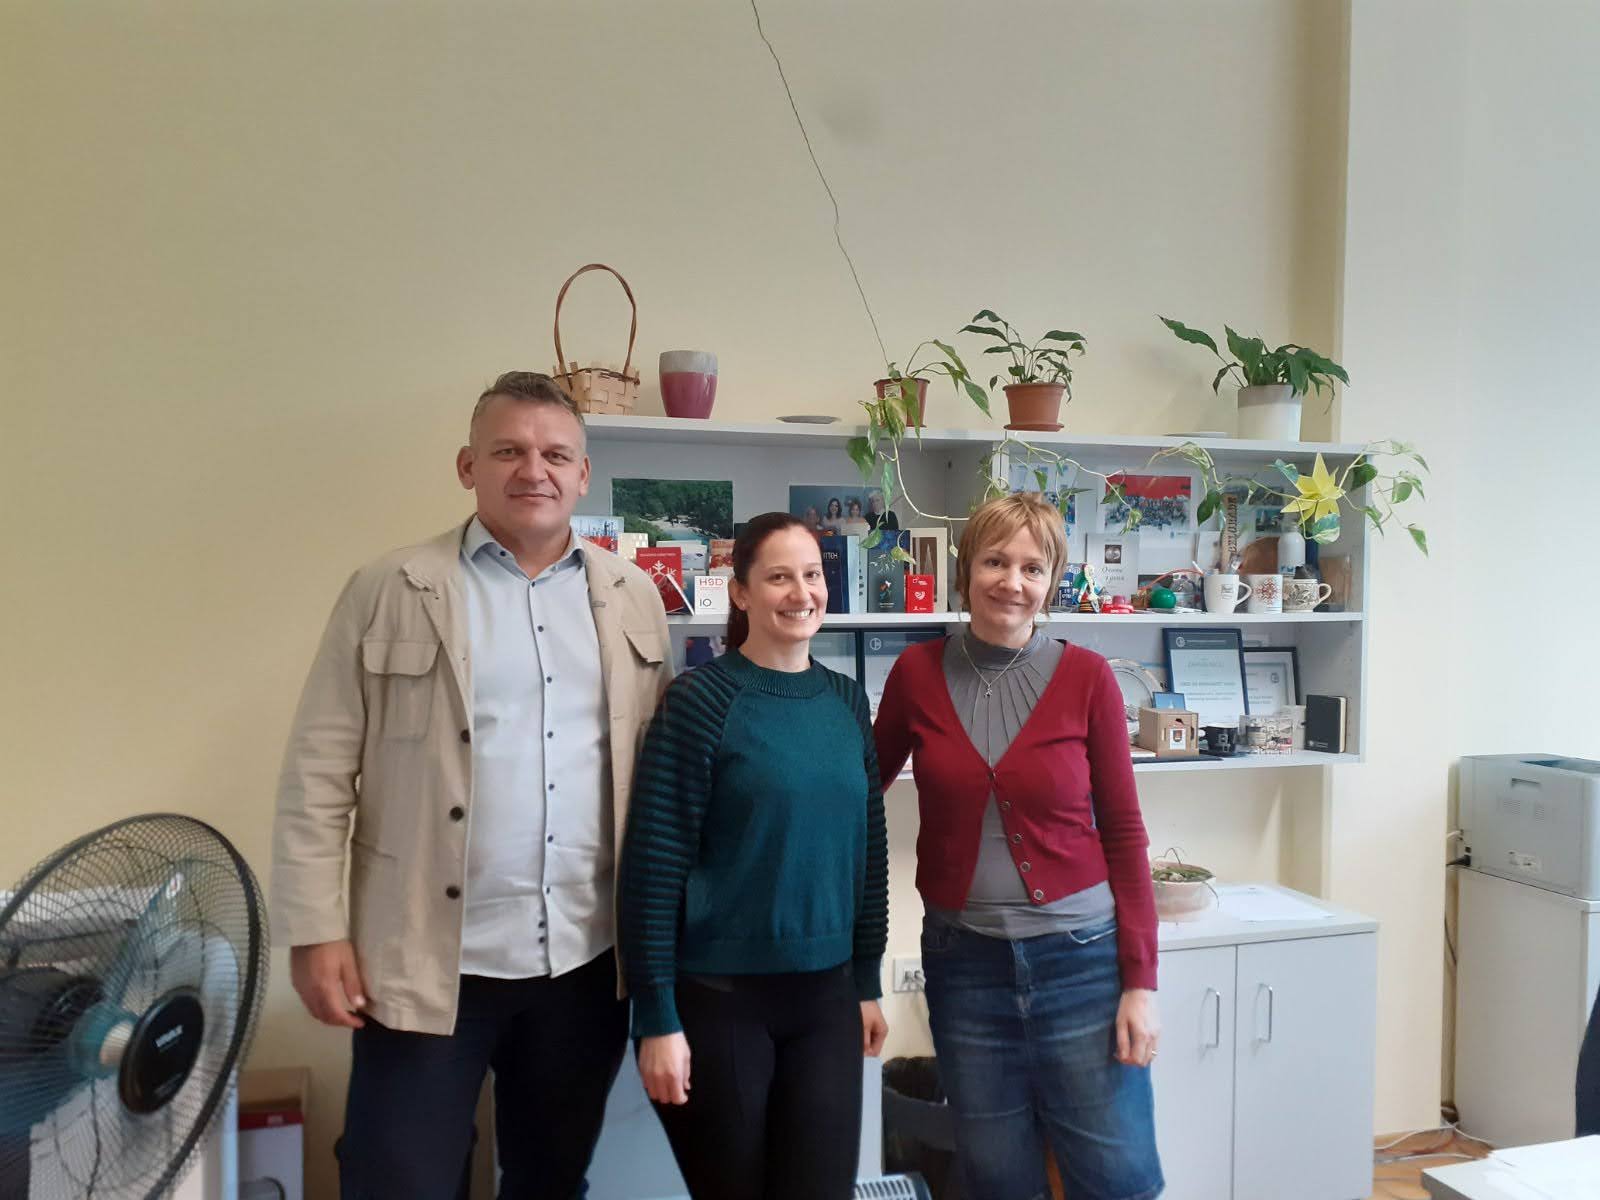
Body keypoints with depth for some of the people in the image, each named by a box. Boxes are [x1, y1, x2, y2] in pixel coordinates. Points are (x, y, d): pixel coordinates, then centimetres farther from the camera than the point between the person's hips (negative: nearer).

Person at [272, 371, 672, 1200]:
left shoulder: (634, 598, 6)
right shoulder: (390, 592, -4)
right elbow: (320, 771, -5)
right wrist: (315, 930, -9)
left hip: (588, 958, 4)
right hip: (429, 962, -3)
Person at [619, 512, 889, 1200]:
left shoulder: (848, 701, 5)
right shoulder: (700, 699, -11)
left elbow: (868, 849, 12)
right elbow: (653, 862, -12)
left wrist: (867, 983, 13)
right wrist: (657, 1018, -13)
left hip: (826, 997, 4)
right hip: (717, 997, -4)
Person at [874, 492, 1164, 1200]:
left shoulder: (1087, 677, -5)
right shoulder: (918, 672, -1)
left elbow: (1123, 831, -2)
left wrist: (1140, 980, -5)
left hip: (1081, 957, -1)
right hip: (963, 960, 2)